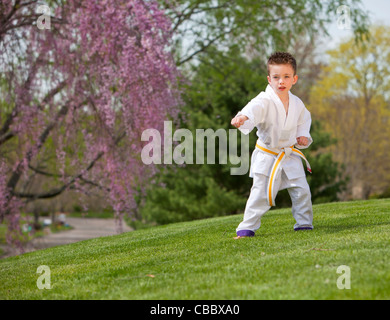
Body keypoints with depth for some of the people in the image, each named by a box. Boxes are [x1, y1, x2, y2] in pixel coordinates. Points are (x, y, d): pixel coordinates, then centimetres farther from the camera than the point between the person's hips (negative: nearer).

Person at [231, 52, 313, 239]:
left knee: (301, 190, 4)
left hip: (290, 155, 5)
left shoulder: (296, 103, 1)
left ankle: (304, 223, 22)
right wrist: (243, 118, -63)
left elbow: (304, 119, 22)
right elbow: (254, 109, -41)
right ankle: (247, 227, 4)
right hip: (267, 155, -5)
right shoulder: (264, 101, -18)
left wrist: (303, 134, 4)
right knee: (260, 193, -7)